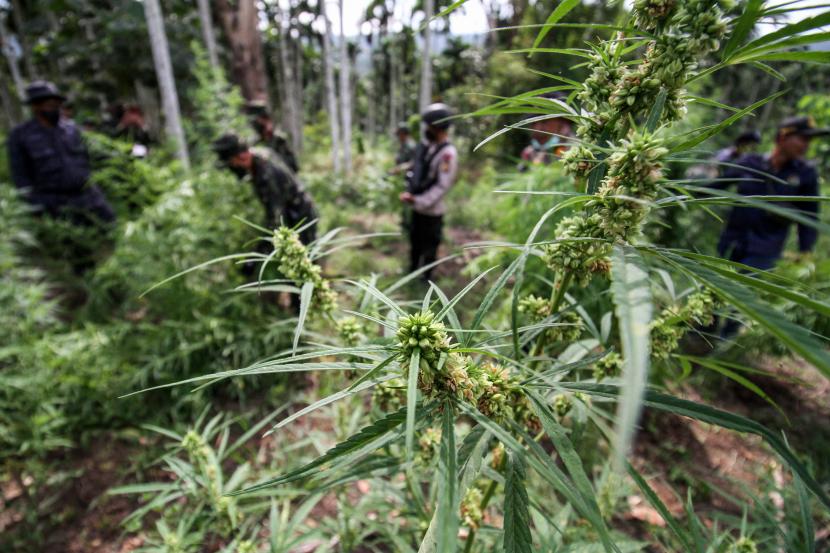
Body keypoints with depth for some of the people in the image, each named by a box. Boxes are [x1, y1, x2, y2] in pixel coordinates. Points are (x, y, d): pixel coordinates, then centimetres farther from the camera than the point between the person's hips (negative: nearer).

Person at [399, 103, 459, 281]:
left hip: (432, 211, -8)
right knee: (415, 242, 23)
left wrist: (418, 201, -24)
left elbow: (442, 186, -23)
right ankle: (412, 271, 43)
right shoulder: (427, 146, 4)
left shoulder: (448, 153, -20)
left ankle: (425, 277, 27)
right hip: (417, 207, 8)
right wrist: (410, 193, 1)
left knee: (429, 246, 9)